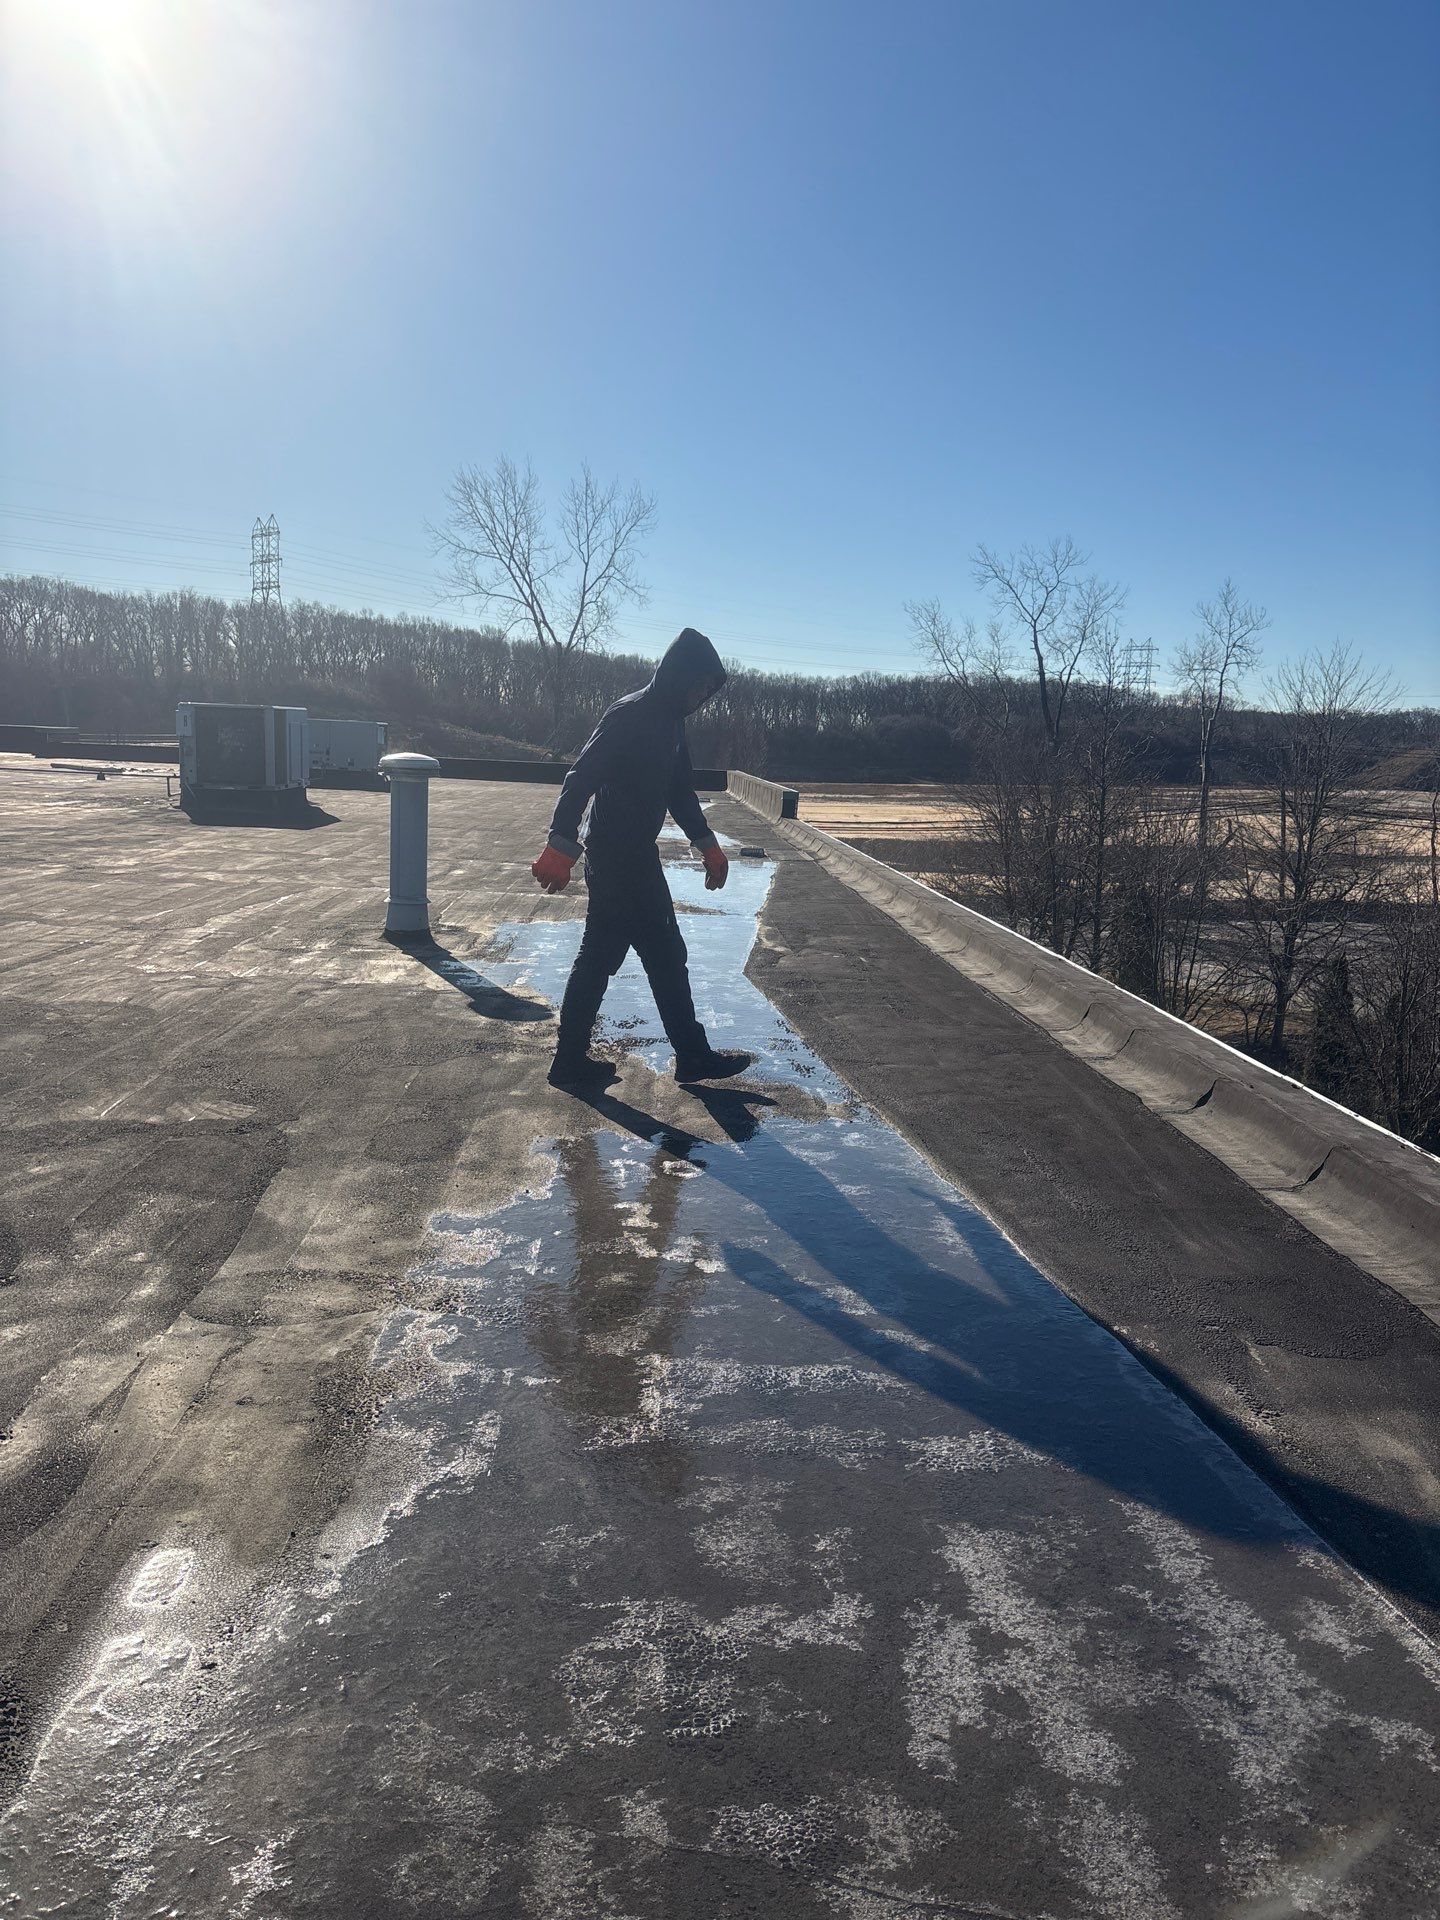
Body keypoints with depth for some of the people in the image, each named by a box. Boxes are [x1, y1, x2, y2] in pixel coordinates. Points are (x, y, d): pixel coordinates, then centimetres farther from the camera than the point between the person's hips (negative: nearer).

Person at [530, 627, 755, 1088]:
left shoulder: (669, 721, 12)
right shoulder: (631, 716, -17)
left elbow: (680, 789, 22)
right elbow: (581, 779, -24)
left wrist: (707, 845, 21)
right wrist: (561, 848, -31)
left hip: (634, 859, 10)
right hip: (620, 861, -10)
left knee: (599, 957, 12)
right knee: (665, 956, 0)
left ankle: (571, 1060, 20)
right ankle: (693, 1055, 12)